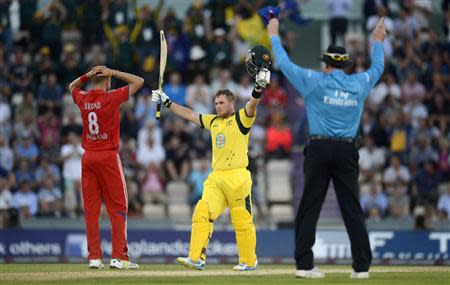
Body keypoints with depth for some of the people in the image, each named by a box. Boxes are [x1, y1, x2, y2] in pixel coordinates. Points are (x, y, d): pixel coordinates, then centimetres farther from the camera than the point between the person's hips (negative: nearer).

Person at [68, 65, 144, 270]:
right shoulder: (111, 98, -9)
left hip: (88, 158, 5)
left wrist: (86, 76, 12)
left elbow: (72, 87, 28)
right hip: (108, 157, -5)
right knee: (118, 208, -1)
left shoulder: (82, 99, 4)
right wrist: (113, 72, -1)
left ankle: (94, 257, 3)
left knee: (91, 208, 6)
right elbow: (138, 81, -2)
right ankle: (118, 257, -7)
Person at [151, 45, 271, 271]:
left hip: (238, 177, -6)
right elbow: (189, 114, 28)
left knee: (242, 220, -1)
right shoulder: (213, 121, 20)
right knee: (202, 212, -10)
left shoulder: (241, 119, 1)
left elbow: (252, 105, -18)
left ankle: (248, 261, 11)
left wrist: (259, 86, -36)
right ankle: (196, 258, -16)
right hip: (216, 178, 6)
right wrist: (166, 102, 28)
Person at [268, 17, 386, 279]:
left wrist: (274, 35, 19)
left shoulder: (315, 81, -1)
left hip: (319, 149, -2)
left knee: (309, 208, 1)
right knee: (353, 210, 3)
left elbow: (285, 63, 6)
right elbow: (377, 68, 28)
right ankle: (362, 265, 1)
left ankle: (304, 264, -3)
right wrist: (378, 42, 44)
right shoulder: (360, 83, 7)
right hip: (347, 151, 2)